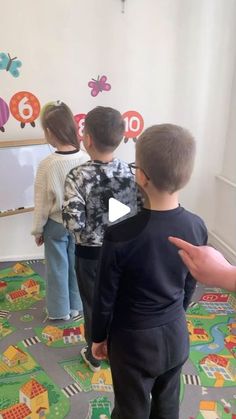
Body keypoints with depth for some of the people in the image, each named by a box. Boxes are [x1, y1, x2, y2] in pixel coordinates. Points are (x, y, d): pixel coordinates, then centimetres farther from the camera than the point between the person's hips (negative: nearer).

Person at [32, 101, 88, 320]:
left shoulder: (47, 164, -22)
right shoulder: (86, 159, -13)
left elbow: (42, 203, -13)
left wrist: (37, 230, 2)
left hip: (56, 224, -3)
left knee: (57, 268, 15)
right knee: (76, 265, 20)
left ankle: (60, 310, 32)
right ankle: (76, 306, 36)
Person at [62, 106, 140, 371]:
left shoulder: (78, 177, -24)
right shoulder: (130, 172, -12)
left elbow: (74, 223, -25)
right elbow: (139, 213, -6)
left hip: (90, 253, -3)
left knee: (93, 304, 18)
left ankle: (95, 355, 38)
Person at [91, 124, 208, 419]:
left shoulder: (120, 236, -29)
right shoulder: (197, 227, -14)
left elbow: (105, 297, -17)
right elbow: (190, 285, 1)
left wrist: (99, 338, 2)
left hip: (134, 340, -4)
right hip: (176, 334, 4)